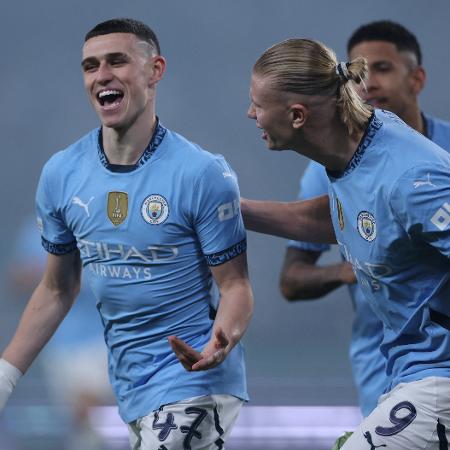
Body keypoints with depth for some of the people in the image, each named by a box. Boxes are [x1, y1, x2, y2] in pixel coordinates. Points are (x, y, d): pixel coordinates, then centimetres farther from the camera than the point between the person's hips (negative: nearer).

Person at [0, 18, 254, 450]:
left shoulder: (203, 173, -14)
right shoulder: (60, 174, 1)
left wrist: (220, 342, -31)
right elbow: (56, 290, 13)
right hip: (129, 389, 6)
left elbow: (234, 285, -10)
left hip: (194, 379, -6)